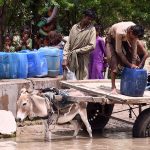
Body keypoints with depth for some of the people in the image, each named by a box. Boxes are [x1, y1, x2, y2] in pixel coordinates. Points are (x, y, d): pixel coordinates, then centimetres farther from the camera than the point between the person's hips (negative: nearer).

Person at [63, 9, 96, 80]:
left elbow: (92, 46, -9)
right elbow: (68, 43, 7)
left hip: (82, 61, -3)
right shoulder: (74, 27, 10)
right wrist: (65, 59, -4)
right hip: (70, 60, 3)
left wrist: (76, 51, -8)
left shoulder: (91, 29, 0)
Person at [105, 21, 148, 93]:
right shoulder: (121, 32, -43)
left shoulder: (135, 31, -27)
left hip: (124, 40, 6)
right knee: (113, 61, -20)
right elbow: (118, 50, -35)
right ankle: (113, 87, -18)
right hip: (112, 39, -5)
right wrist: (129, 64, -32)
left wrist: (133, 64, -22)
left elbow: (134, 48, -18)